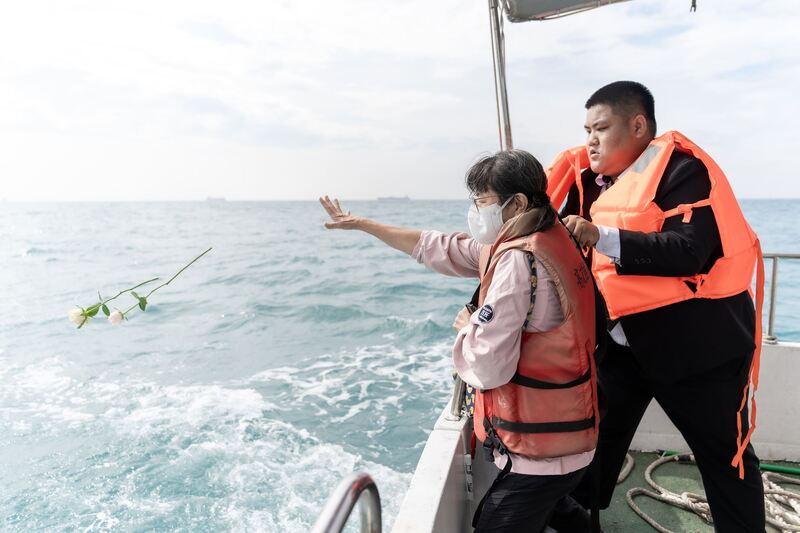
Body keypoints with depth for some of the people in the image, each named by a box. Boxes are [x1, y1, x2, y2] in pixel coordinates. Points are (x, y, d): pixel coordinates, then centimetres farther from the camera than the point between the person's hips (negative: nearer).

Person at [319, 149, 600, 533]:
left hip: (538, 453, -9)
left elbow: (487, 367, -27)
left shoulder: (518, 260, -25)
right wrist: (361, 224, 13)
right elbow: (440, 249, 10)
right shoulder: (532, 241, 5)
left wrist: (467, 327, -5)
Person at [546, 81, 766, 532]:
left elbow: (687, 252, -27)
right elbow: (575, 245, 12)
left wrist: (602, 237, -34)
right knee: (596, 436, 15)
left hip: (696, 340, -6)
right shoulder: (597, 178, 7)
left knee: (724, 455, 10)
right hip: (623, 340, 7)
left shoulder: (683, 168, -15)